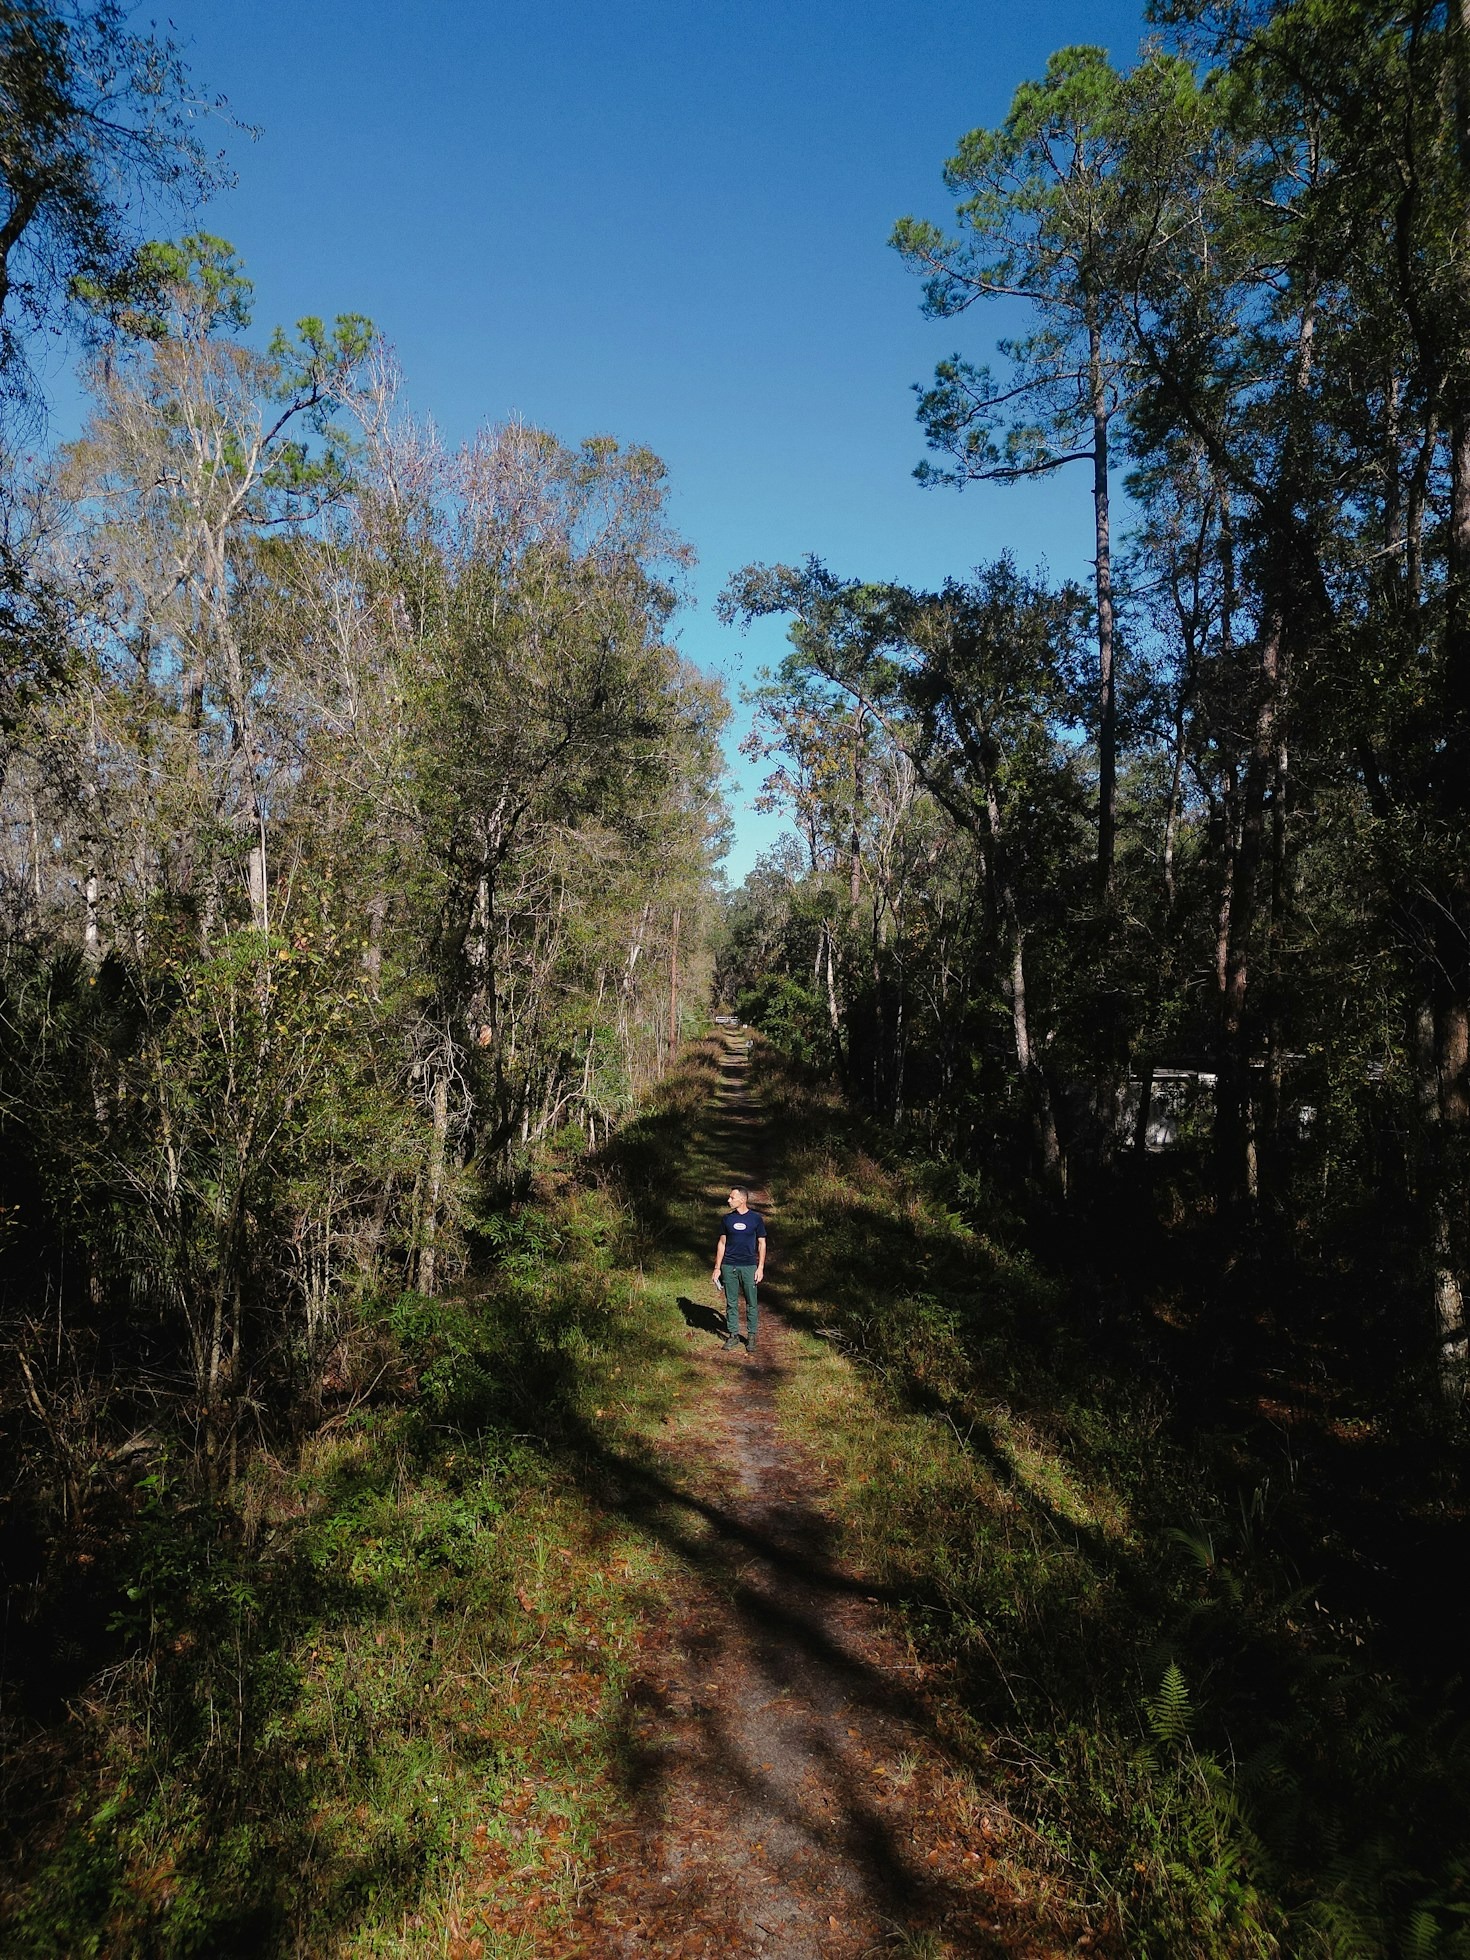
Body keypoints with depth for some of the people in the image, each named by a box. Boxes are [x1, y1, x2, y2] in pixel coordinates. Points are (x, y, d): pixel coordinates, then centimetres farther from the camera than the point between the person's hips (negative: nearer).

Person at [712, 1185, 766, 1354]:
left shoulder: (756, 1218, -1)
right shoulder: (728, 1218, 6)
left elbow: (762, 1243, 3)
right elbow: (722, 1243, 11)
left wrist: (760, 1268, -3)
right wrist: (717, 1268, 7)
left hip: (749, 1266, -2)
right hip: (729, 1266, 2)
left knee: (751, 1303, 2)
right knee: (731, 1303, 7)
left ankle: (751, 1337, 11)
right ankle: (733, 1335, 16)